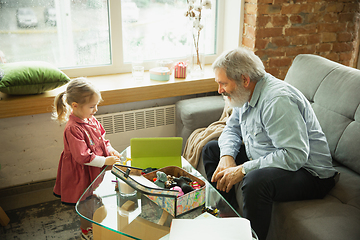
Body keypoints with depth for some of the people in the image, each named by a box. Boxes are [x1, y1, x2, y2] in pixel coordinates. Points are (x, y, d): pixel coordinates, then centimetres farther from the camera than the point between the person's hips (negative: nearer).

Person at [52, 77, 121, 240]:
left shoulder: (91, 120, -2)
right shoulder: (73, 129, -29)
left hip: (96, 170, 8)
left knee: (96, 200, 23)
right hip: (83, 174, -8)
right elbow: (82, 157, -27)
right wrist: (105, 161, -23)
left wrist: (110, 149, -3)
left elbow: (101, 137, 13)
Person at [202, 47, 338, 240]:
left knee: (256, 181, -40)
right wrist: (227, 156, -8)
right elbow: (232, 128, 13)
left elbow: (295, 155, -33)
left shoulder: (278, 100, -28)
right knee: (211, 150, 11)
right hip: (265, 160, 10)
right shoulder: (245, 93, 1)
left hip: (306, 172, -9)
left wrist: (243, 169, -30)